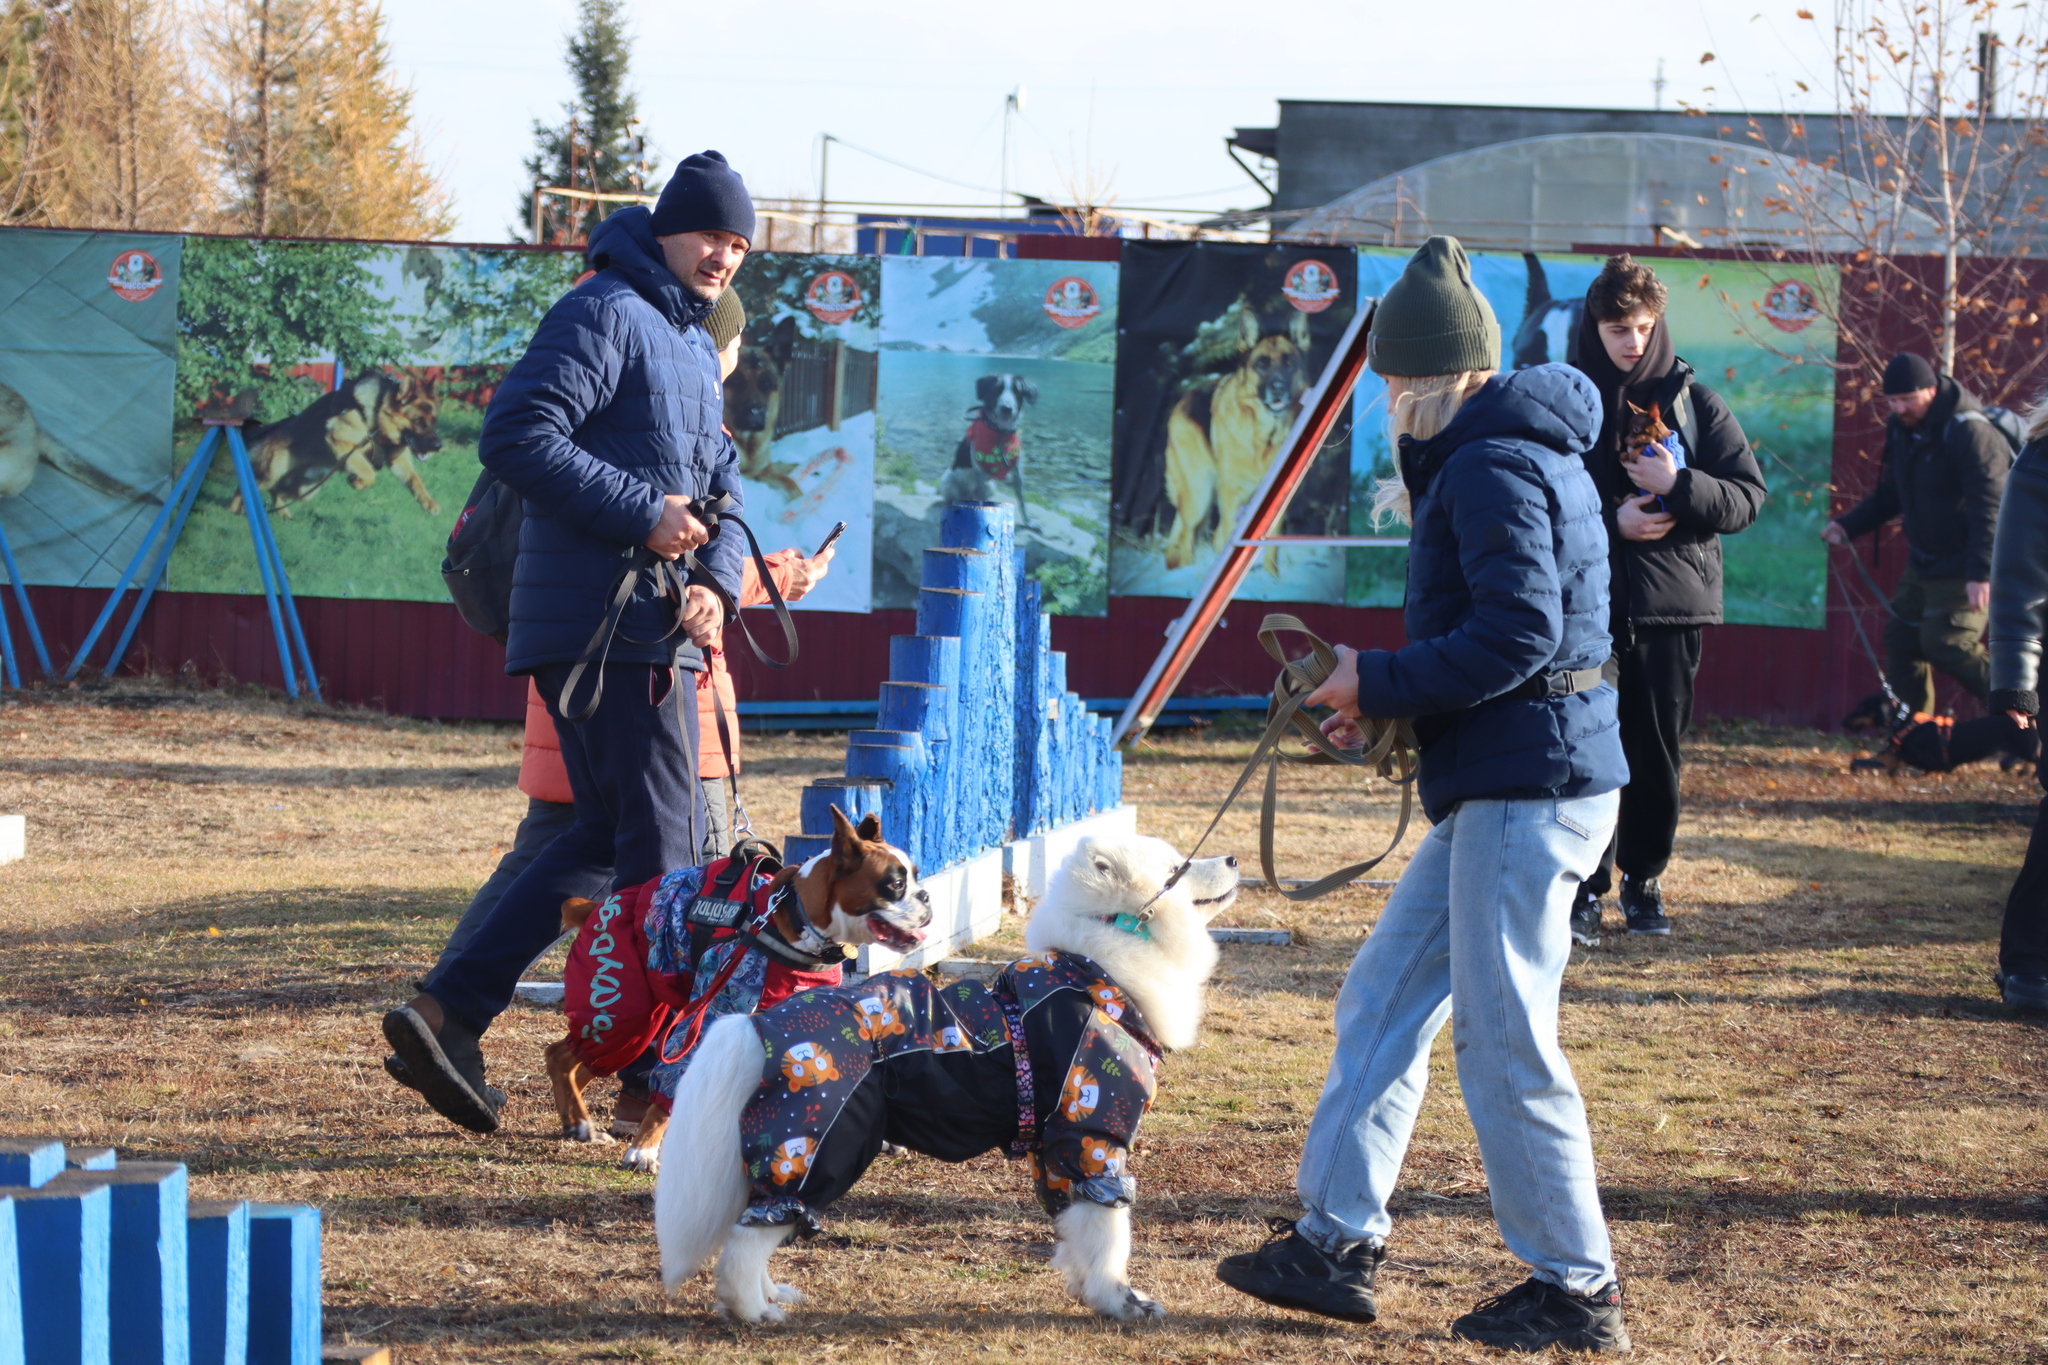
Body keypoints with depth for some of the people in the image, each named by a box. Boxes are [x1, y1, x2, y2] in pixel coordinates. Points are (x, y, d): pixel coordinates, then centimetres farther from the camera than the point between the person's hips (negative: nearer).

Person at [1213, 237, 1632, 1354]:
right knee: (1384, 999, 14)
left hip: (1528, 788, -11)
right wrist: (1388, 699, 11)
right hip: (1503, 787, 11)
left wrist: (1379, 683, -15)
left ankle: (1576, 1290, 4)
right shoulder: (1525, 454, 18)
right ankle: (1336, 1240, 19)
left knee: (1505, 1044, -4)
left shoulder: (1491, 467, -14)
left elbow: (1518, 633, -24)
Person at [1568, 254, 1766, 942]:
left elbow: (1748, 497, 1)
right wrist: (1611, 521, -13)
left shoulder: (1695, 403, 5)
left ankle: (1643, 876, 21)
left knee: (1657, 755, 6)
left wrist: (1677, 485, -15)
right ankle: (1586, 888, 2)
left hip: (1671, 608, 1)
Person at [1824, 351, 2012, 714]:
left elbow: (1989, 507, -27)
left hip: (1964, 567, -9)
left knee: (1948, 646, -13)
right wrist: (1848, 525, 6)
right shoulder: (1900, 428, 5)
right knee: (1902, 640, 8)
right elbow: (1891, 493, 19)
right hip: (1923, 561, 9)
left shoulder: (1968, 431, -23)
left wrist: (1981, 573, -34)